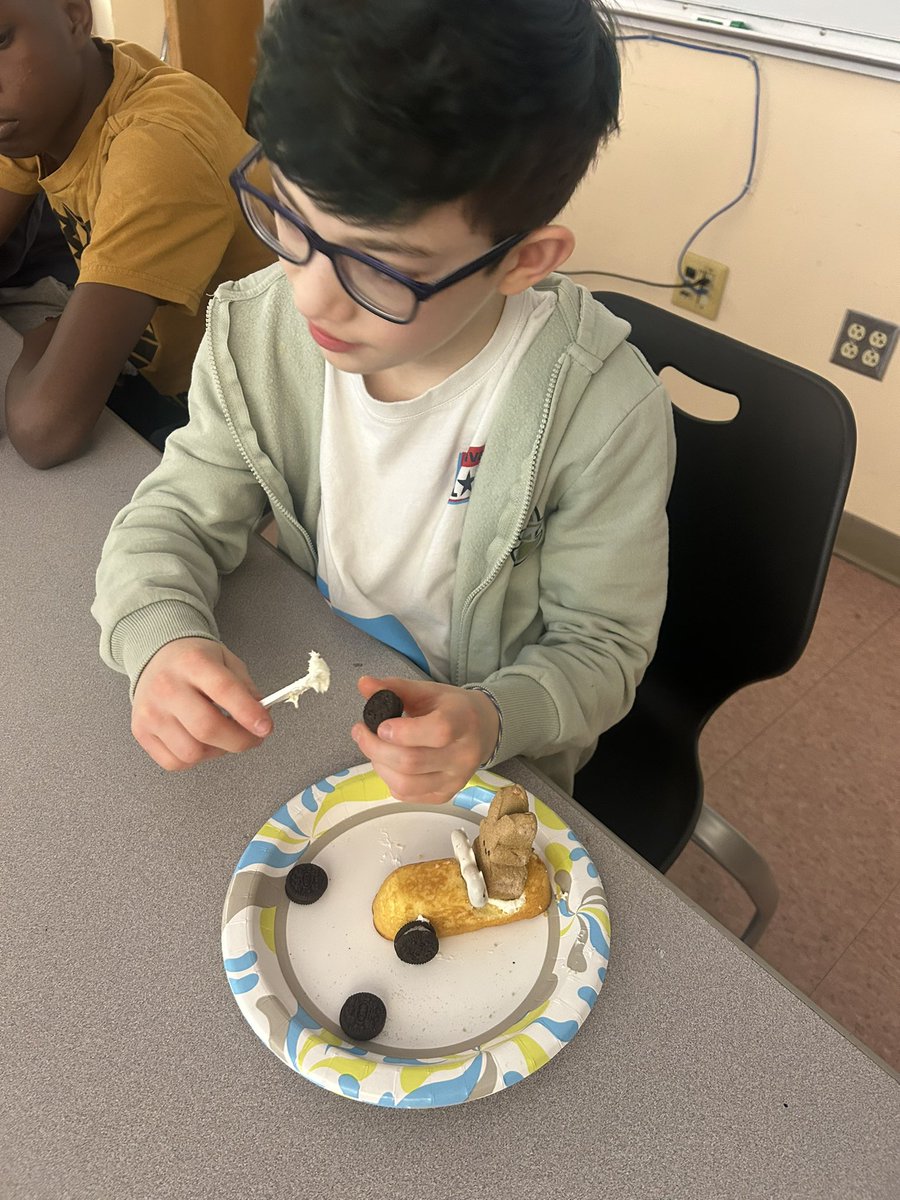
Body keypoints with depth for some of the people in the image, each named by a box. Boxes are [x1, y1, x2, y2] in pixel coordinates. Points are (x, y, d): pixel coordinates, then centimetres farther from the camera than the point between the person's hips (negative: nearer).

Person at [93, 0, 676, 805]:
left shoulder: (604, 415, -26)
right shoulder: (255, 332, -15)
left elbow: (600, 647, -14)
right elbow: (173, 519, -4)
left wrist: (492, 720, -35)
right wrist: (161, 640, -25)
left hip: (492, 766, -2)